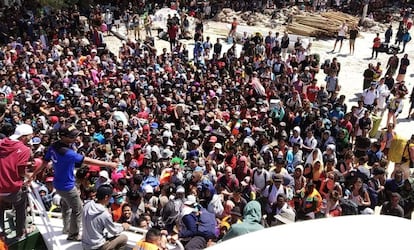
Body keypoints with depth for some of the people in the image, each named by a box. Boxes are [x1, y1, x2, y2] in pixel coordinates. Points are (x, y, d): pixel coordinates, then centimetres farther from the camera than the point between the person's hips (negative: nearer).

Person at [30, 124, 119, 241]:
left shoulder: (53, 147, -10)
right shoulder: (67, 153, -35)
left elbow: (45, 162, 1)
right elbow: (88, 161, -31)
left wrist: (34, 174, 18)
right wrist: (109, 164, -24)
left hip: (58, 183, 9)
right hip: (67, 186, -9)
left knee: (66, 206, 30)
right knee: (77, 210, 10)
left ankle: (67, 228, 50)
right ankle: (73, 235, 26)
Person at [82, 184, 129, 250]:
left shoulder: (87, 205, -6)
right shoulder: (105, 214, -24)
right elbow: (114, 231, -8)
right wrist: (123, 227, 12)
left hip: (84, 245, 7)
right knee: (124, 238, 6)